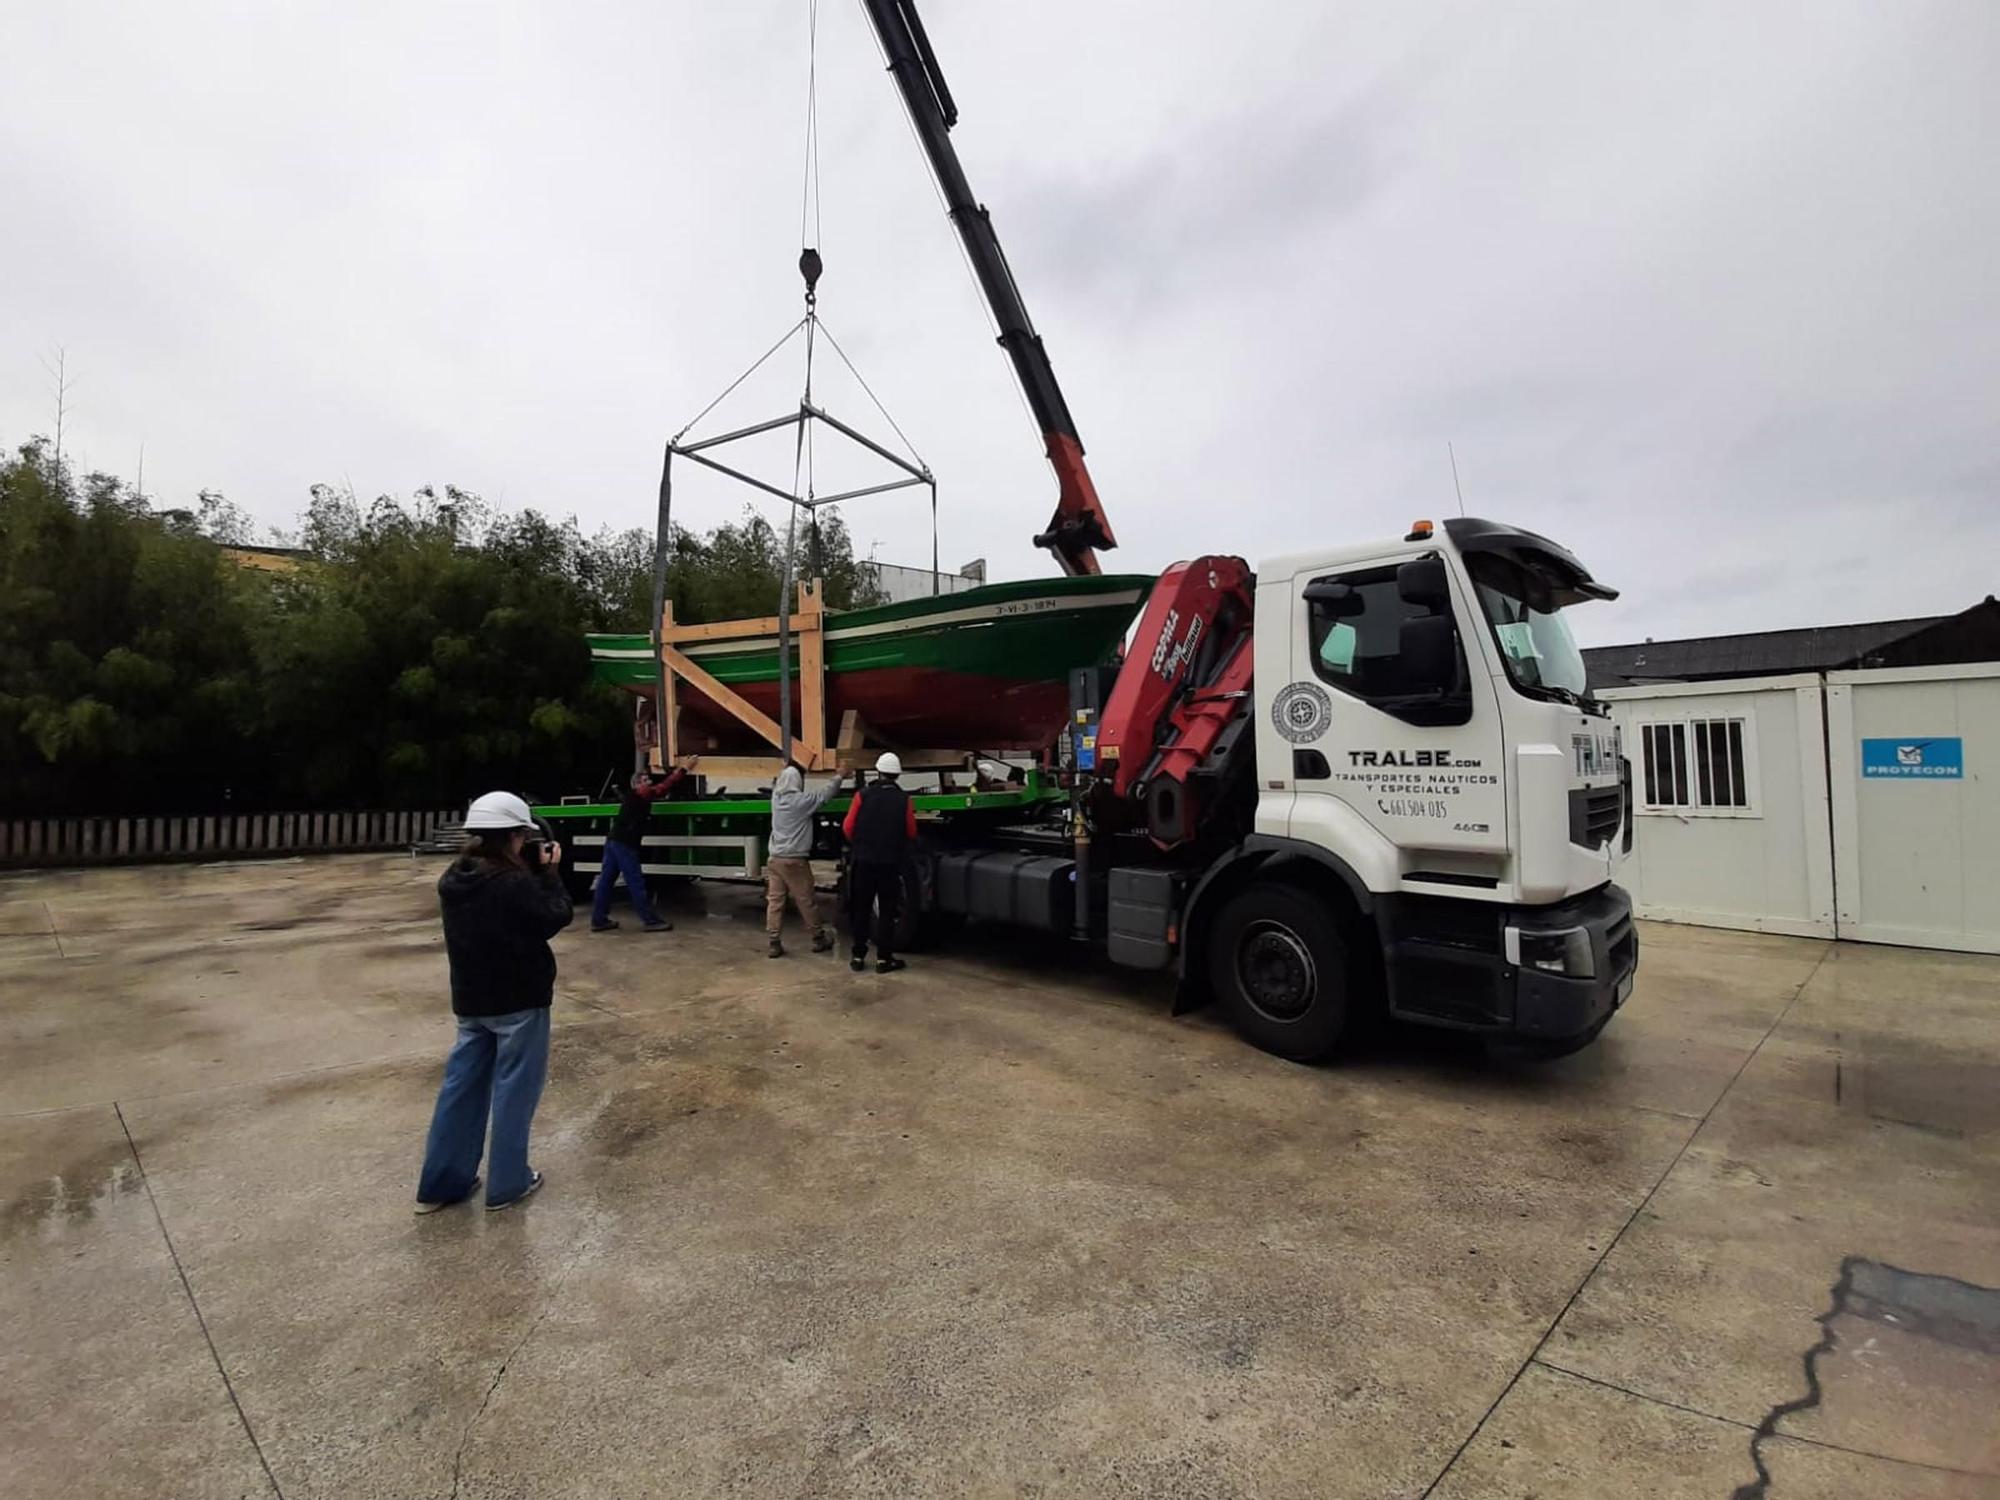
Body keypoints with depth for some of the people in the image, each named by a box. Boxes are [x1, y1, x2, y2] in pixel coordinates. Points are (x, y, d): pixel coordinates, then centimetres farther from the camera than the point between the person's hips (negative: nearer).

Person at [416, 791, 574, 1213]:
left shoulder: (452, 880, 2)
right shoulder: (515, 883, -23)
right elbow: (557, 917, -13)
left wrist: (532, 871, 1)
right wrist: (549, 872, -7)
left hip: (470, 999, 7)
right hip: (519, 999, -7)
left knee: (462, 1085, 15)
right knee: (514, 1089, 6)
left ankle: (440, 1184, 24)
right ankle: (507, 1183, 17)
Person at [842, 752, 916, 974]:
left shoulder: (863, 795, -7)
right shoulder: (904, 800, -6)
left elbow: (848, 827, -4)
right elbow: (911, 834, -2)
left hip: (863, 861, 1)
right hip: (891, 863, -1)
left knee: (861, 910, 12)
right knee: (887, 912, 8)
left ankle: (858, 957, 16)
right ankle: (884, 959, 9)